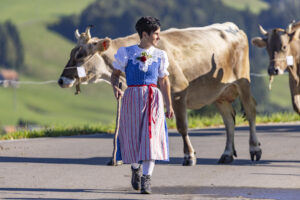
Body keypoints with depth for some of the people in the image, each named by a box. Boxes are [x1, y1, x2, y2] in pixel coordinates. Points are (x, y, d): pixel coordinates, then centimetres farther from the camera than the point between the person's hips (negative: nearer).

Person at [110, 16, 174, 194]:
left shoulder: (160, 55, 11)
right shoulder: (126, 53, 3)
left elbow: (164, 81, 18)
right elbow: (115, 74, 7)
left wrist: (169, 106, 17)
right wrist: (116, 88, -14)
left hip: (153, 98, 1)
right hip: (132, 98, -1)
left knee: (151, 137, -13)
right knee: (132, 138, 3)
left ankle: (147, 178, -16)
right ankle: (136, 168, 33)